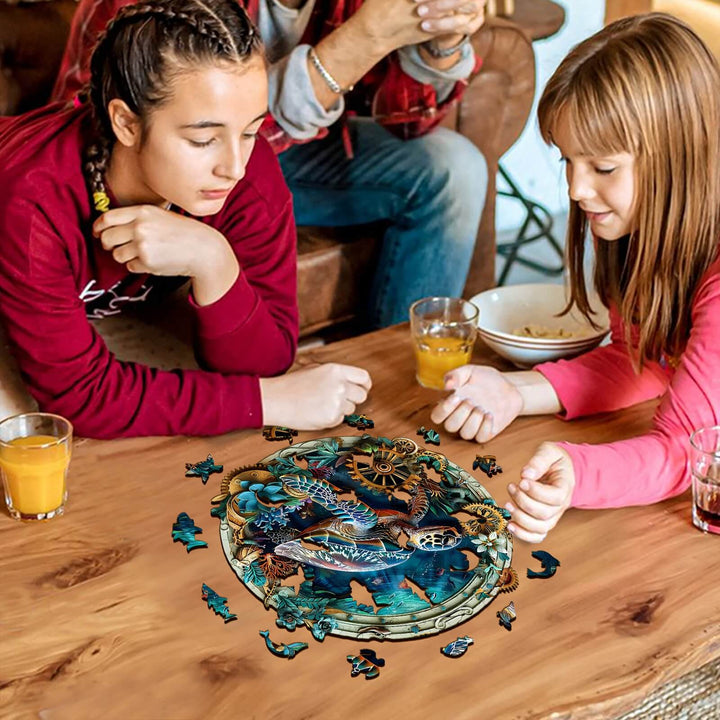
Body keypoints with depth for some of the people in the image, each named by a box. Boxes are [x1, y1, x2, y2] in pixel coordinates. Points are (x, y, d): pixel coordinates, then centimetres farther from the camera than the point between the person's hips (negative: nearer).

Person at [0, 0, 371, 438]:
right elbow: (81, 394, -37)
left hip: (122, 317, 4)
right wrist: (269, 400, -37)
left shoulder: (252, 172, -28)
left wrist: (213, 262, -45)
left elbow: (262, 364, -26)